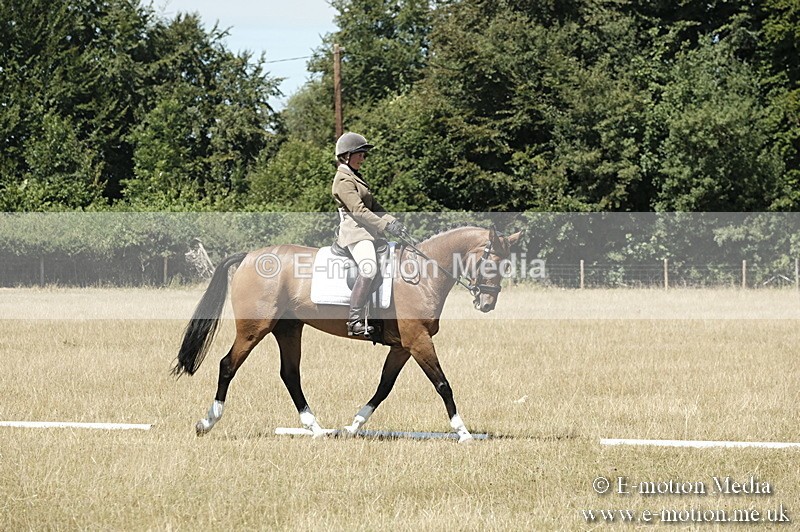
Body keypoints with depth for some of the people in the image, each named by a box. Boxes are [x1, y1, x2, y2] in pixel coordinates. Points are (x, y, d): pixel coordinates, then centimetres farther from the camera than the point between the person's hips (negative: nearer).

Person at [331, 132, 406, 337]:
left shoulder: (357, 177, 23)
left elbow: (374, 206, 21)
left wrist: (392, 221, 5)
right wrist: (386, 225, -21)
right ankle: (355, 321, -31)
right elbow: (358, 210, -18)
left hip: (367, 232, 11)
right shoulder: (344, 180, -8)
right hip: (354, 231, -11)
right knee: (369, 268, -30)